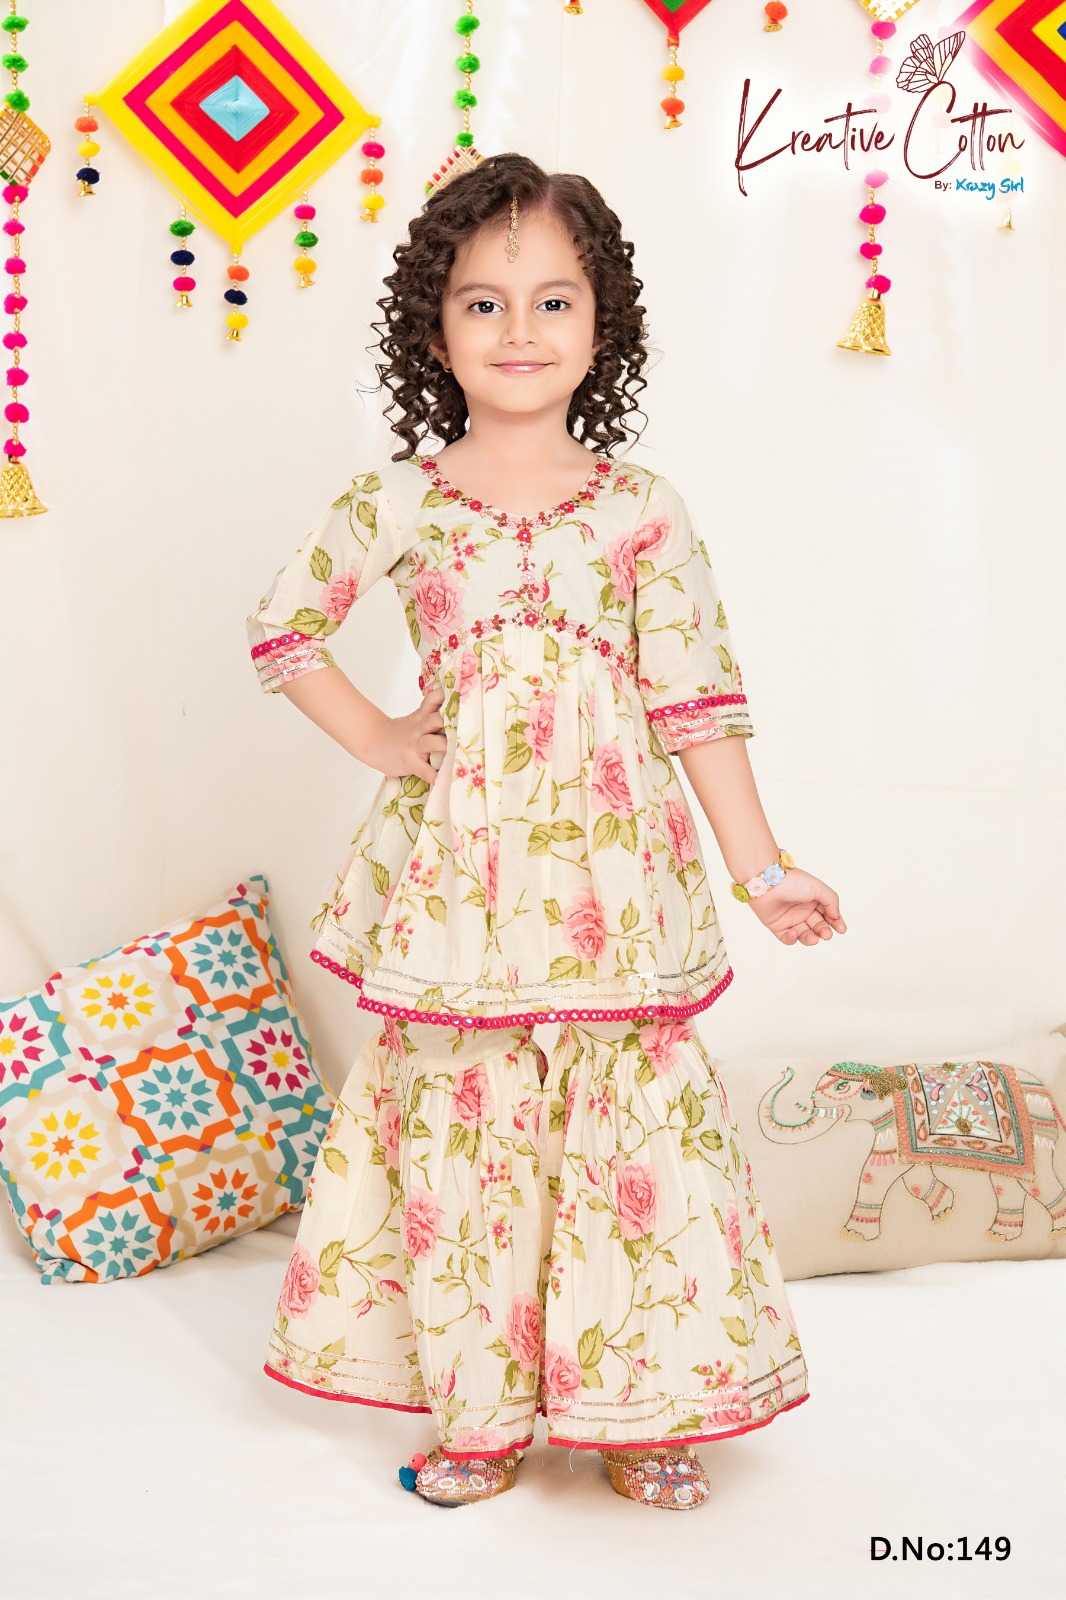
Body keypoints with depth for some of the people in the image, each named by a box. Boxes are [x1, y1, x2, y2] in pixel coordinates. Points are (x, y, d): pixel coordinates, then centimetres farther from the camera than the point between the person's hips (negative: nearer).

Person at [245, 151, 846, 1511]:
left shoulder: (644, 510, 1)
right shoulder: (395, 502, 2)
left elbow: (697, 696, 1)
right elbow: (281, 628, 13)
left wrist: (756, 865, 0)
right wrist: (378, 740, 3)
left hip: (611, 872, 0)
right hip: (458, 867, 1)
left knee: (637, 1116, 3)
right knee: (462, 1121, 6)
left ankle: (641, 1408, 22)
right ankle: (478, 1412, 23)